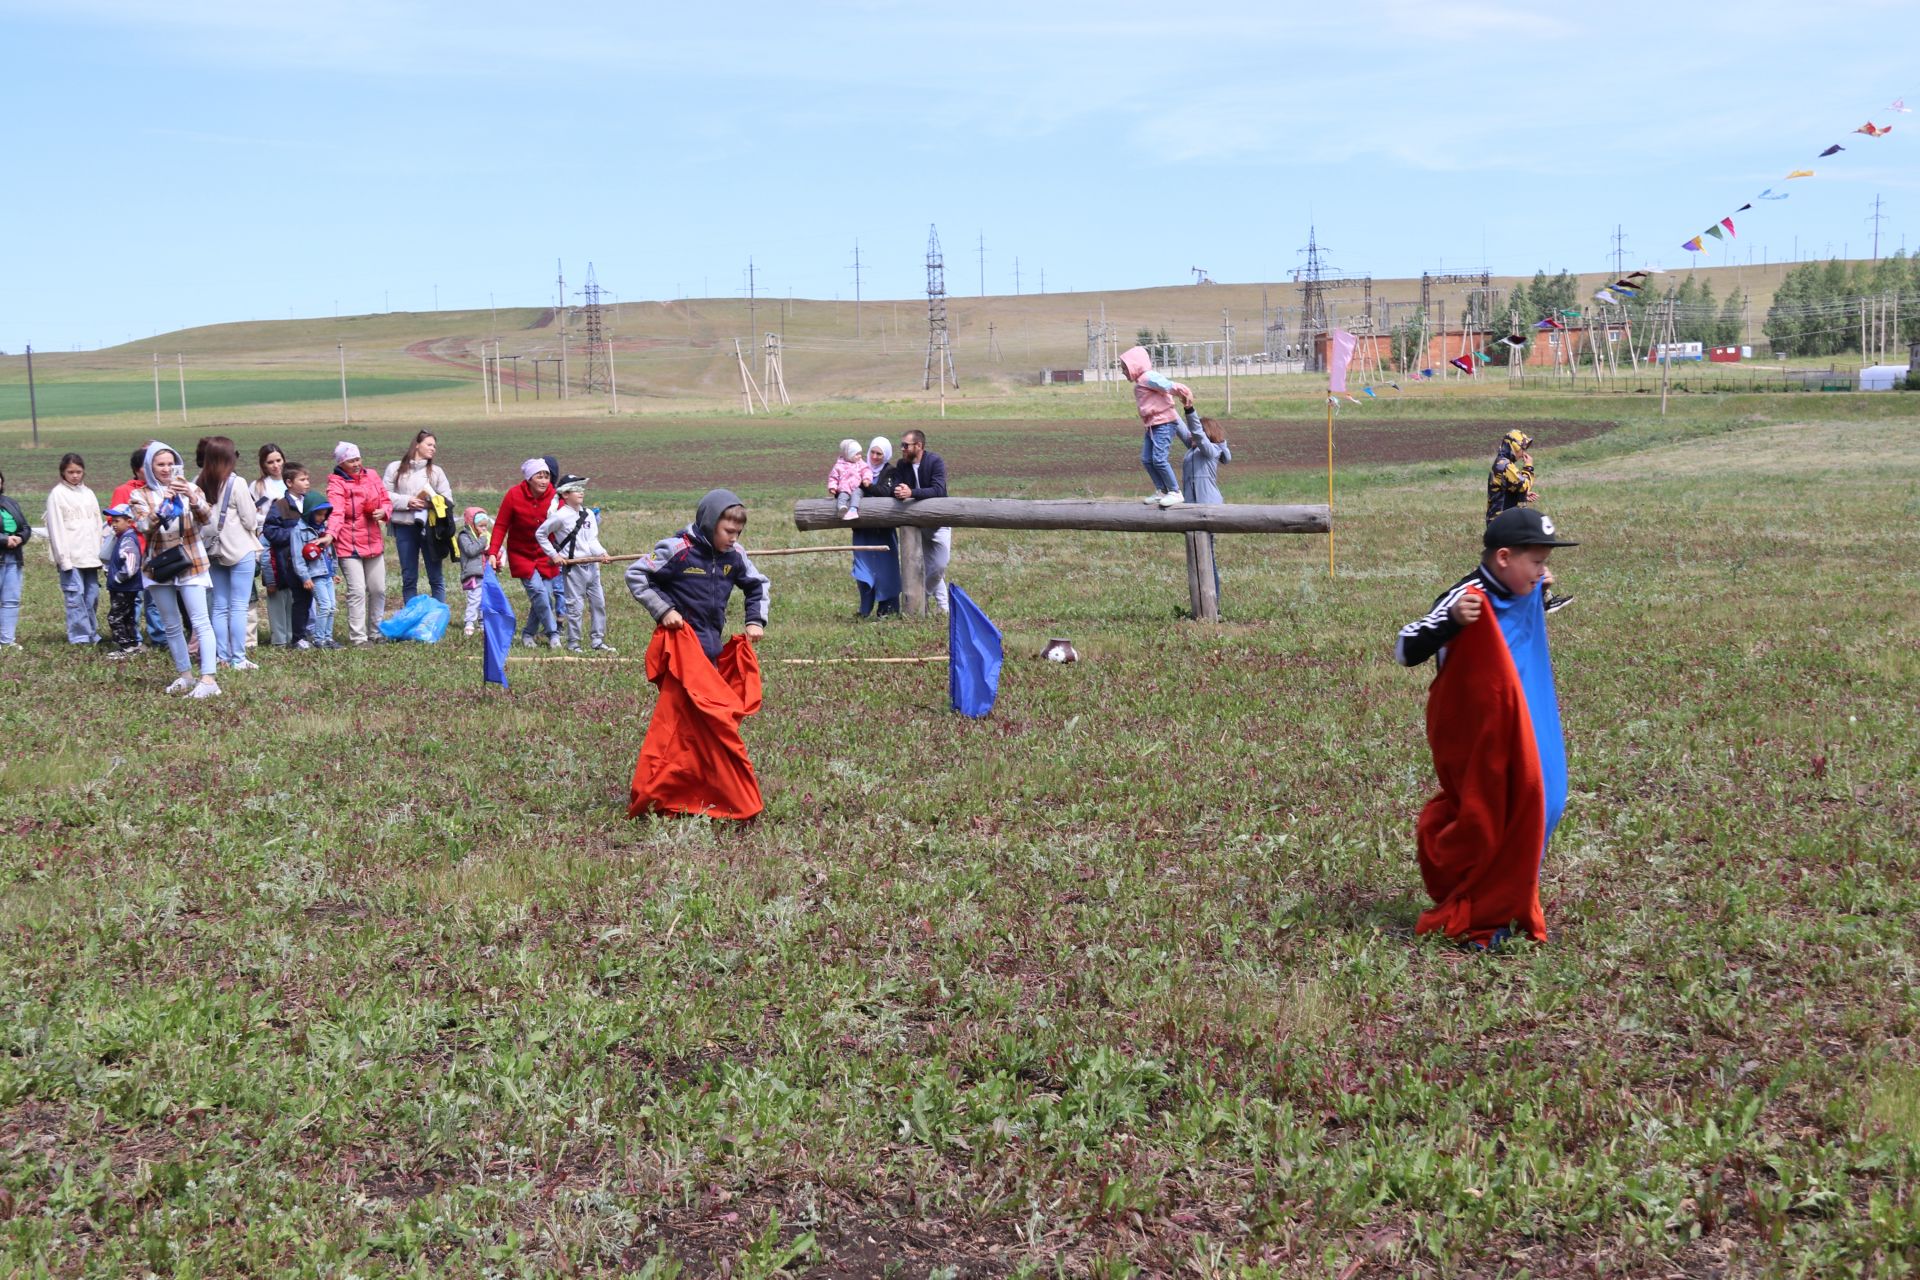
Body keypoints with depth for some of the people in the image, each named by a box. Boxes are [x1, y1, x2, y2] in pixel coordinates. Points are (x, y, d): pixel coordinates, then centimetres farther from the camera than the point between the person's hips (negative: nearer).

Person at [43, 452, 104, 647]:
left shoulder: (88, 494, 14)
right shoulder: (57, 494, -2)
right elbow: (56, 528, -6)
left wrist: (100, 553, 7)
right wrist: (63, 558, -11)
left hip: (90, 556, 5)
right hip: (70, 556, -5)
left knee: (92, 595, 4)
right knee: (75, 596, -8)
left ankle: (92, 634, 11)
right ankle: (79, 636, -5)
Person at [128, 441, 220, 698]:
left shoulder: (190, 489, 5)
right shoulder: (140, 496, 4)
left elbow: (206, 518, -11)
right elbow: (144, 526, -12)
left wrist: (192, 498, -30)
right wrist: (163, 503, -28)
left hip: (190, 563, -2)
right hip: (158, 566, 2)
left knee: (200, 622, -12)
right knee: (172, 626, 11)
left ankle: (208, 680, -18)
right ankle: (184, 675, 22)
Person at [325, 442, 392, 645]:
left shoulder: (371, 477, 8)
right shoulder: (336, 484, -9)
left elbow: (386, 501, 13)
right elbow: (336, 512, -24)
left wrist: (383, 512, -10)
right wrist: (330, 534, -41)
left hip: (374, 543, 6)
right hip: (348, 545, -6)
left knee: (378, 590, 11)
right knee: (357, 591, -9)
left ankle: (375, 632, 25)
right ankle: (358, 637, -4)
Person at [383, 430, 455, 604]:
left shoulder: (436, 471, 7)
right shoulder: (395, 468, 5)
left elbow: (447, 500, 2)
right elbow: (385, 495, 1)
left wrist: (430, 503, -16)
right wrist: (406, 502, -12)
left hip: (430, 527, 0)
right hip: (404, 528, 0)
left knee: (436, 578, 3)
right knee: (408, 578, 7)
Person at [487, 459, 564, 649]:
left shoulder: (554, 497, -9)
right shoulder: (514, 495, -13)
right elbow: (500, 526, -8)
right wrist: (493, 552, -16)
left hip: (546, 555, 2)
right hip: (521, 554, -2)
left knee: (546, 595, -4)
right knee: (537, 590, -18)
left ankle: (528, 633, 14)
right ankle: (553, 633, -8)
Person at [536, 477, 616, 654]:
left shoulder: (589, 514, 8)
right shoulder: (560, 516, -9)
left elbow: (592, 540, 2)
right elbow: (540, 534, -1)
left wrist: (601, 553, -17)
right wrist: (554, 554, -5)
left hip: (592, 565, 6)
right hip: (573, 567, -6)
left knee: (599, 603, 9)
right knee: (576, 606, -3)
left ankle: (598, 641, 18)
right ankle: (573, 644, 8)